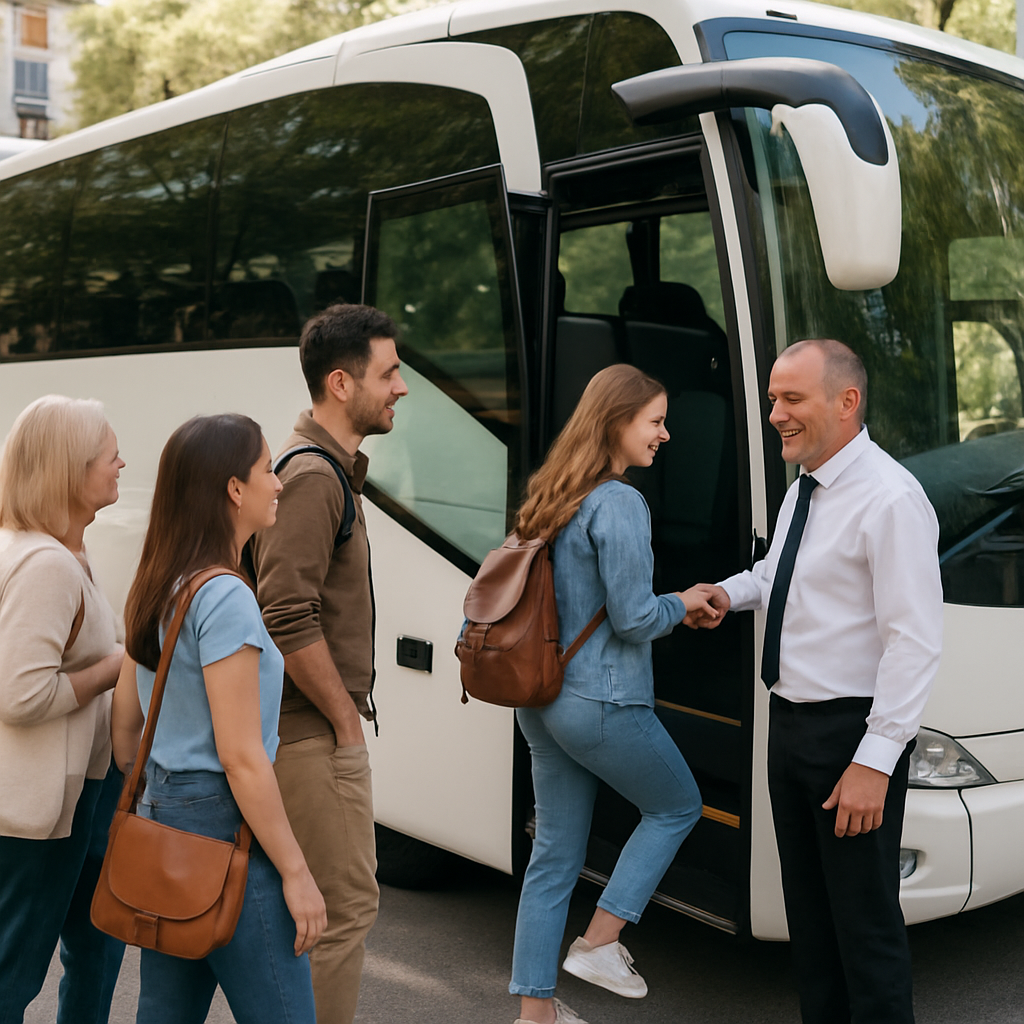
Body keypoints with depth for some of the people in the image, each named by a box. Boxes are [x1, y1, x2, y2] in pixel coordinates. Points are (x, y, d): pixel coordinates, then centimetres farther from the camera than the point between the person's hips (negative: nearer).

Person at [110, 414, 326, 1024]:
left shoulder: (156, 591, 9)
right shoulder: (225, 598, -18)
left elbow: (125, 726, 15)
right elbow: (240, 758, -20)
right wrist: (295, 872, -14)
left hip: (161, 817, 9)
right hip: (222, 825, -9)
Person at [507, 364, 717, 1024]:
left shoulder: (554, 495, 10)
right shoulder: (619, 504, -17)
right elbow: (634, 617, -17)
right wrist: (685, 603, 1)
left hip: (541, 698, 8)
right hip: (602, 703, -8)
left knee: (556, 852, 14)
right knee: (678, 807, 16)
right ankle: (599, 943, 13)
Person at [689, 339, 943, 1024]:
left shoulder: (889, 499, -20)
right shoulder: (803, 490, 9)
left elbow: (915, 641, -23)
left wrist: (874, 762, -26)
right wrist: (732, 591, 7)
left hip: (852, 731, -9)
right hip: (790, 722, 9)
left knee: (866, 921, 1)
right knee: (808, 908, 20)